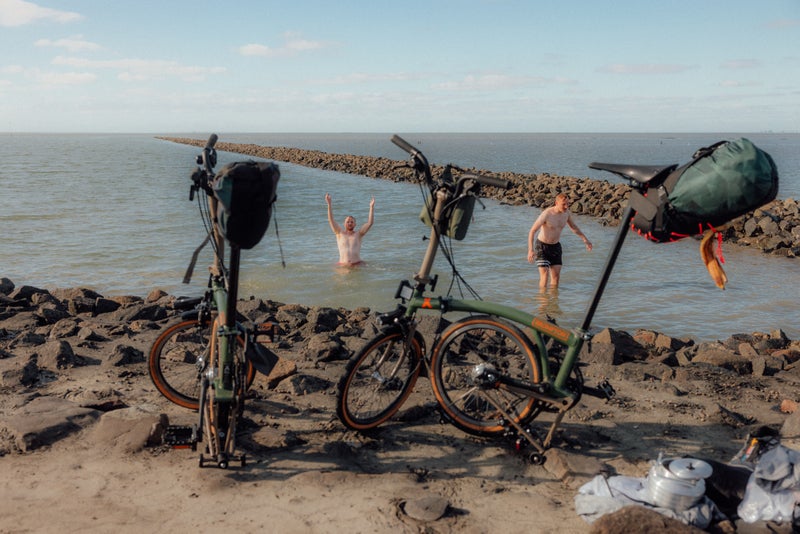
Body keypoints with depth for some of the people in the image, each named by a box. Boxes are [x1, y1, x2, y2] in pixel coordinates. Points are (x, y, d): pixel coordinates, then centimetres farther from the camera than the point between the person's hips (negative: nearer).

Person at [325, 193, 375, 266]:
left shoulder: (358, 233, 9)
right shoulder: (340, 233, 10)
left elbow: (370, 223, 1)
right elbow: (331, 220, 2)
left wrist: (371, 207, -7)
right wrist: (329, 204, -7)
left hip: (357, 264, 0)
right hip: (343, 265, 1)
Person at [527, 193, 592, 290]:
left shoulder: (566, 212, -8)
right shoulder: (546, 214, -27)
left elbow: (574, 227, 12)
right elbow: (532, 231, -27)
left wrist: (585, 239, 3)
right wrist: (530, 250, -37)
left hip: (555, 246, 5)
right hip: (541, 246, -5)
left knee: (556, 276, 1)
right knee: (544, 276, -13)